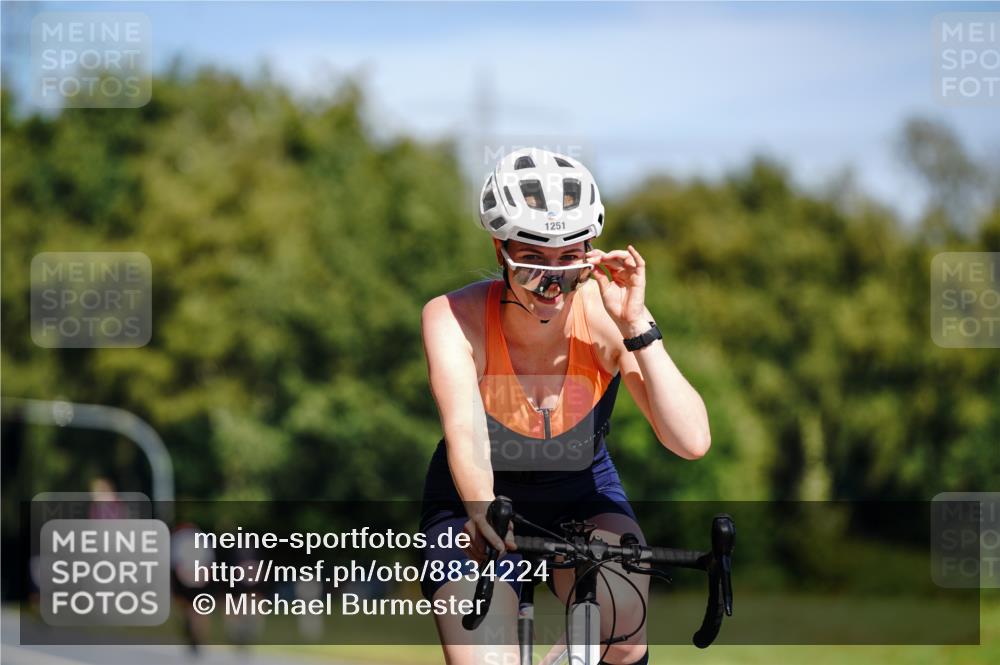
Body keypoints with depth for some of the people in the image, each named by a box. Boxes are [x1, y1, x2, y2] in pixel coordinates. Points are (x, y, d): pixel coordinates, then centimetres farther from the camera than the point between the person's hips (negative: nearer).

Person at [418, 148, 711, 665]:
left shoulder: (602, 311, -22)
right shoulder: (453, 317, -24)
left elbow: (691, 441, -30)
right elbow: (464, 432, -38)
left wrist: (636, 326, -38)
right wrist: (484, 511, -58)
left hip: (582, 497, 1)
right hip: (476, 503, -1)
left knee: (620, 615, -30)